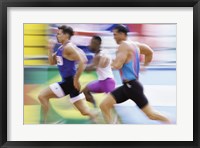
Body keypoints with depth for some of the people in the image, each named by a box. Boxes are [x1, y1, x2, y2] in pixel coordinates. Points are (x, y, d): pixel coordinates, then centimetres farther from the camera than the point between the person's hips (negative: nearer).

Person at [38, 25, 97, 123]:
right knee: (85, 112, 10)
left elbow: (82, 62, -25)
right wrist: (50, 50, 7)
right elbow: (52, 62, 23)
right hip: (67, 81, 9)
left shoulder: (69, 47, -14)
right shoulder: (60, 49, 15)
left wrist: (76, 80, -22)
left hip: (70, 82, -9)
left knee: (42, 96, -5)